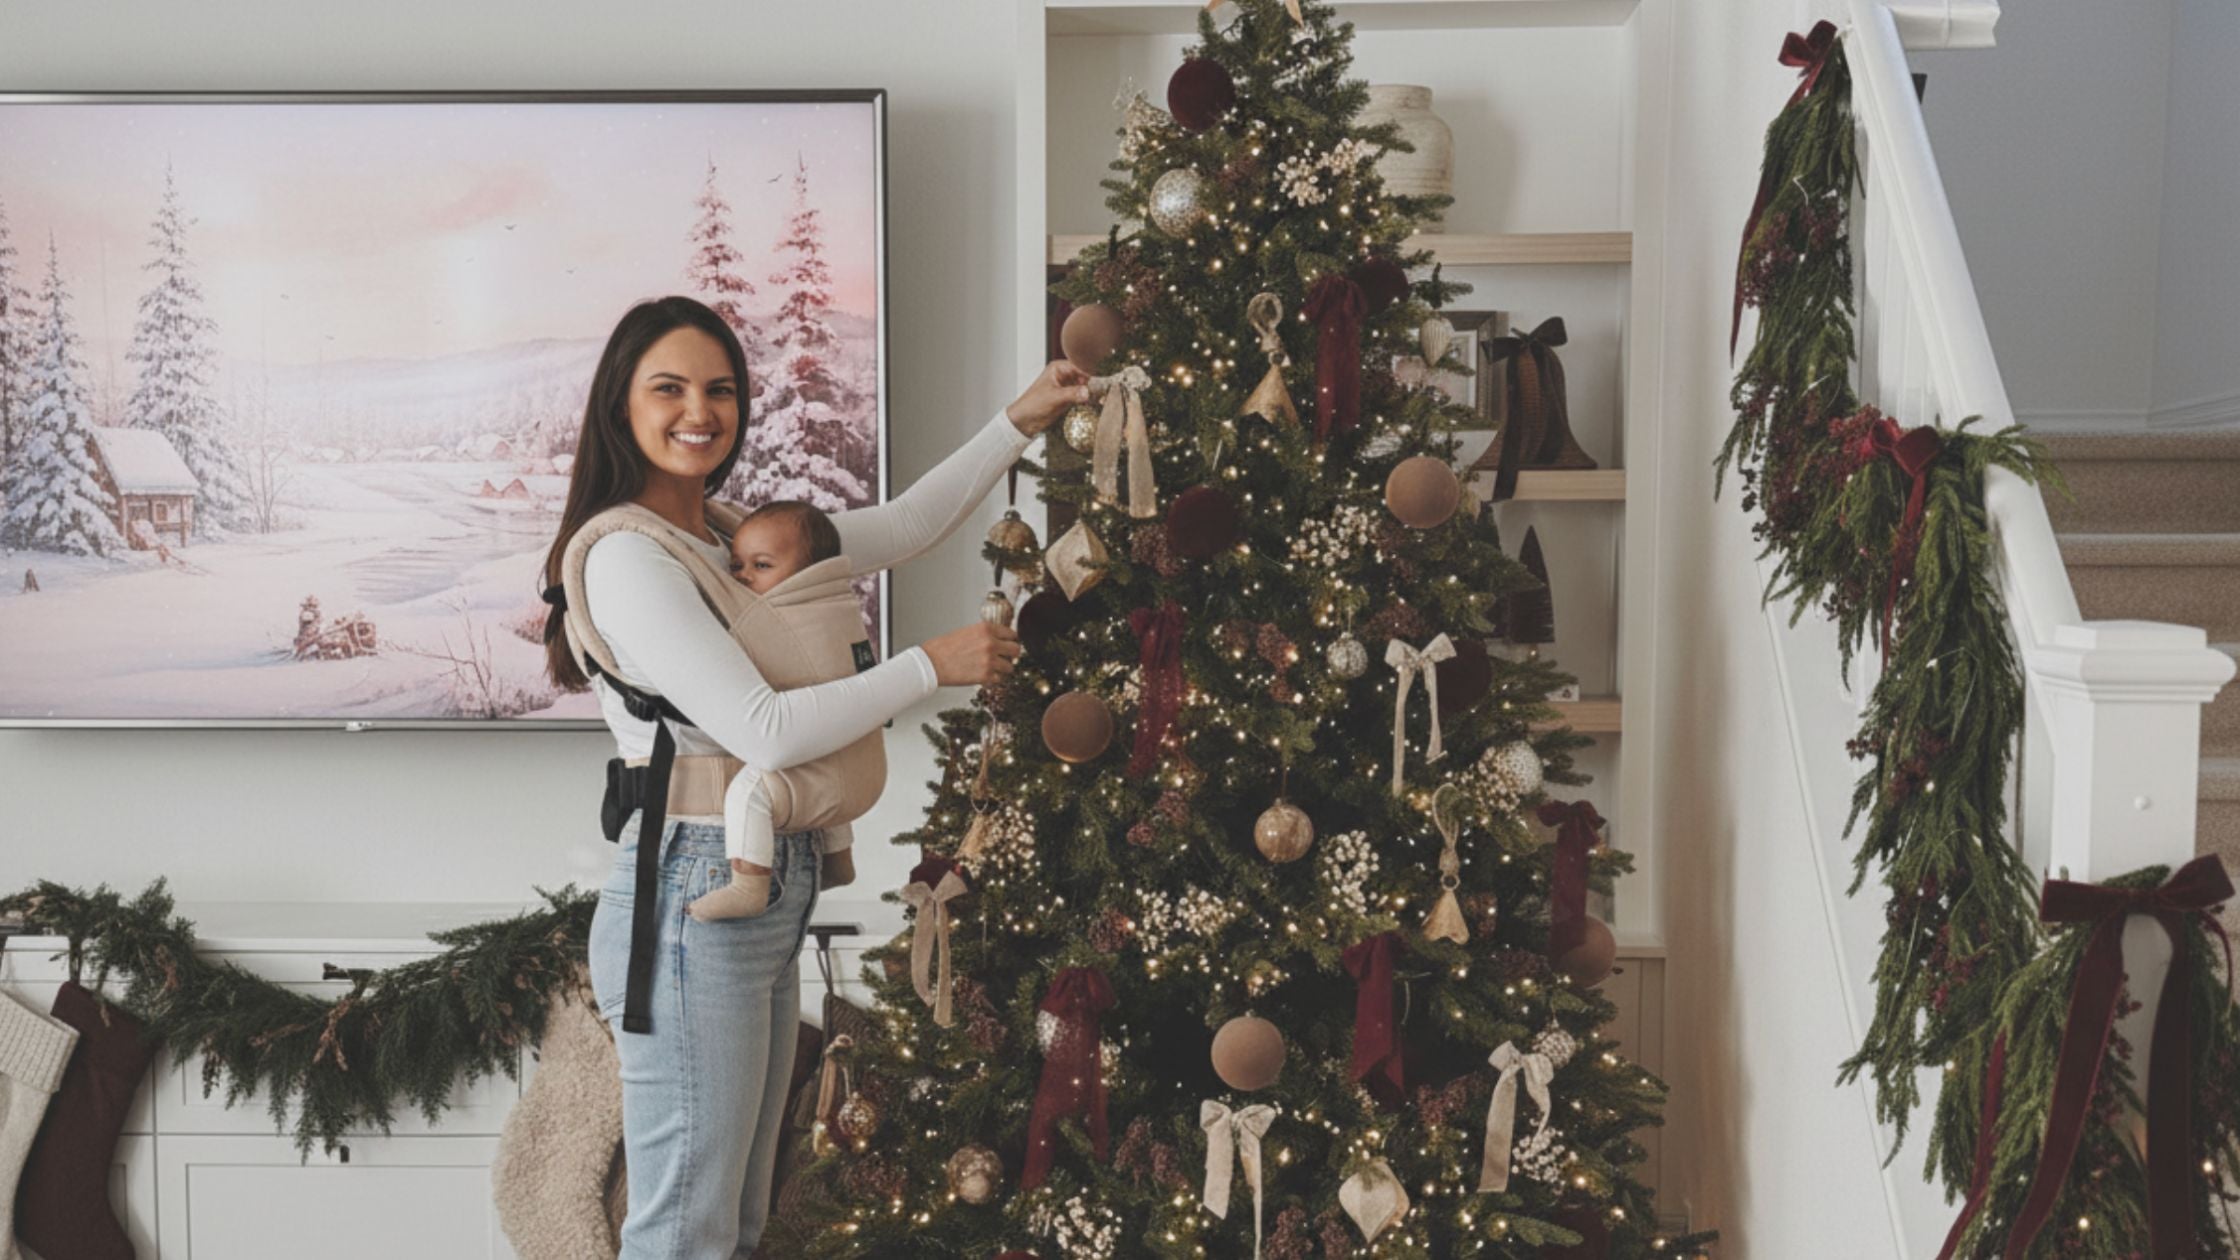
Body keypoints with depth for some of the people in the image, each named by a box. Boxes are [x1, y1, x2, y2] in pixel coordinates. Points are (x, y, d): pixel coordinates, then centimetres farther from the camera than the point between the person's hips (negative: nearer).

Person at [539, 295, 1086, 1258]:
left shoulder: (732, 534, 13)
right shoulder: (626, 558, -13)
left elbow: (901, 530, 22)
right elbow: (765, 730, -19)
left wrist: (1018, 423, 18)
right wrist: (932, 666, -10)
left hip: (768, 900, 9)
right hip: (693, 903, -9)